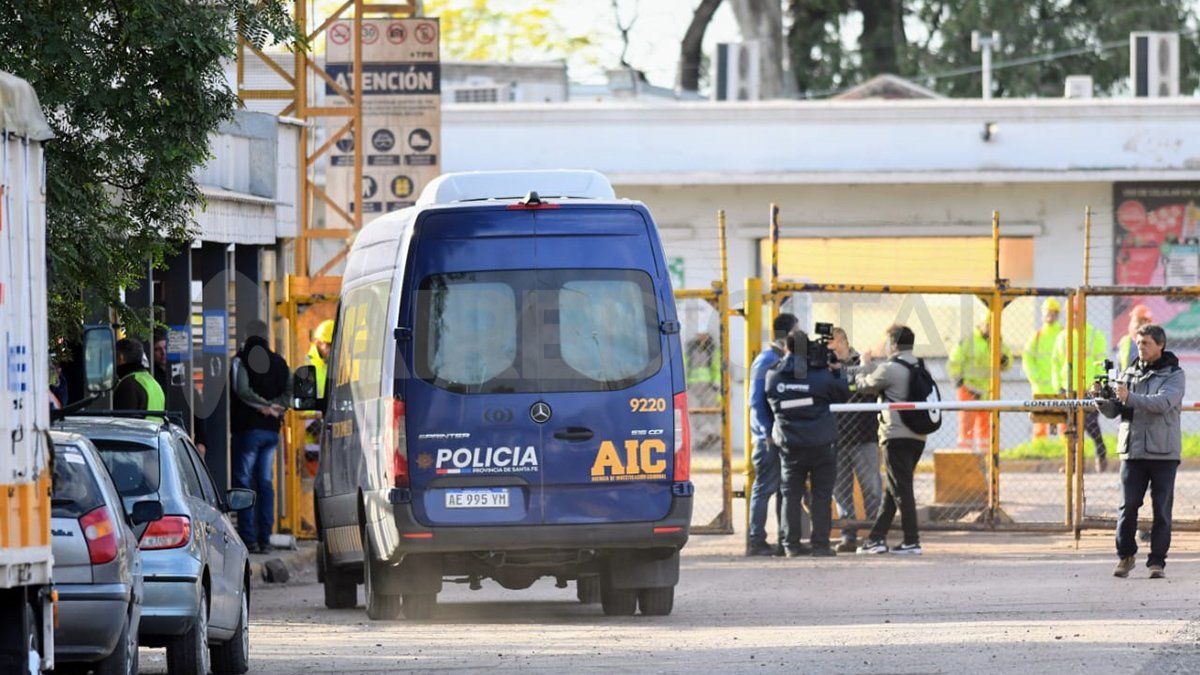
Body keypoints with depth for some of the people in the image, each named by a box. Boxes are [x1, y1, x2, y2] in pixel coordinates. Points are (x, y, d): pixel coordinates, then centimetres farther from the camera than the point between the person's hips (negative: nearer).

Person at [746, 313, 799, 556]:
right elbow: (756, 402, -14)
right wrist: (767, 433, -17)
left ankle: (786, 540, 14)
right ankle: (756, 541, -3)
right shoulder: (766, 361, -10)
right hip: (770, 436, -8)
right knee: (765, 488, -6)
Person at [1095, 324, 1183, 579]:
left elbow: (1164, 402, -17)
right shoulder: (1128, 374, 13)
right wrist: (1102, 400, -13)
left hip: (1163, 452, -3)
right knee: (1128, 506, -2)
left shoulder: (1174, 375, 1)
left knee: (1162, 509, -1)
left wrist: (1129, 398, -27)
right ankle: (1125, 556, 13)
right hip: (1133, 450, 3)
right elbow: (1113, 410, 10)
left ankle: (1157, 561, 5)